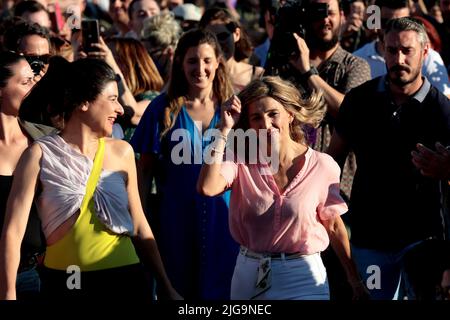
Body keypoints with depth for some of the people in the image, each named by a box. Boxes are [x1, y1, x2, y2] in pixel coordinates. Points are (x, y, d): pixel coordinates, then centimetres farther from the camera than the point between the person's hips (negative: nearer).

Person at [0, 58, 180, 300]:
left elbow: (139, 226, 11)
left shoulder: (121, 152, 5)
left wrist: (165, 285, 12)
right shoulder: (41, 155, -5)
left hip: (125, 279, 3)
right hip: (63, 282, -3)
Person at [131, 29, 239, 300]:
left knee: (220, 289, 7)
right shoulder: (163, 109, 0)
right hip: (176, 221, -1)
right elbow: (145, 170, 3)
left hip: (222, 219, 1)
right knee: (178, 290, 9)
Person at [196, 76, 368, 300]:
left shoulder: (322, 166, -7)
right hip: (249, 275, 2)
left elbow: (334, 226, 4)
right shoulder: (241, 160, -5)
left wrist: (355, 279, 10)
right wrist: (224, 130, -18)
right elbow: (207, 187, -25)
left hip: (302, 278, -1)